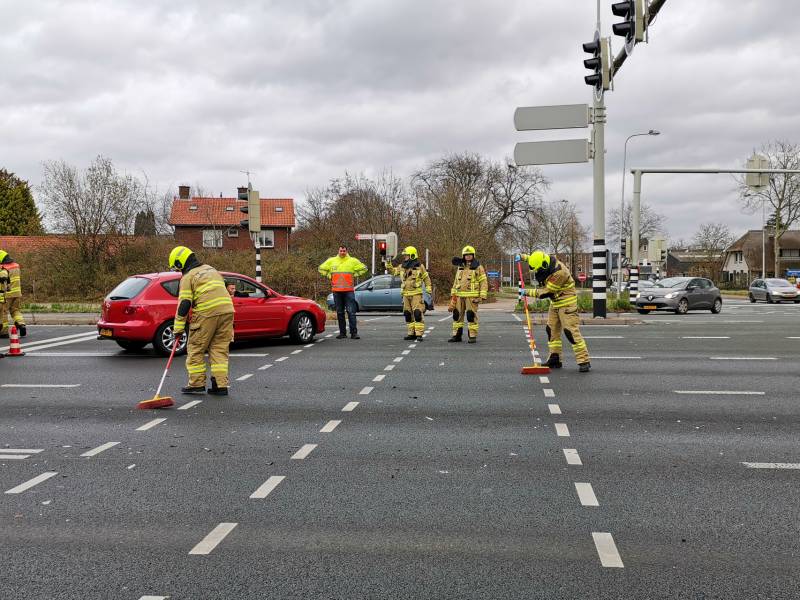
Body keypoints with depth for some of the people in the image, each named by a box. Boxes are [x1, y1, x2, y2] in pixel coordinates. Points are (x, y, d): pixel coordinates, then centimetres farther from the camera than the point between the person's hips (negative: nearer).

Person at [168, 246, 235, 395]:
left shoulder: (188, 277, 2)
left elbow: (184, 305, -4)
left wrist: (178, 329, -1)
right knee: (220, 349, 9)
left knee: (195, 349, 7)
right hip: (227, 310, 6)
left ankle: (197, 383, 9)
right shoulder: (211, 269, 24)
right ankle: (221, 385, 6)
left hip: (206, 314, -6)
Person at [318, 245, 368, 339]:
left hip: (349, 291, -2)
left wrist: (353, 275, 2)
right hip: (336, 291, 2)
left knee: (351, 312, -7)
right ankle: (342, 333, 13)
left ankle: (354, 332, -6)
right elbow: (321, 268, 18)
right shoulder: (331, 260, 9)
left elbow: (363, 269, 8)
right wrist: (330, 276, 8)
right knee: (340, 313, 7)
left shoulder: (353, 261, 4)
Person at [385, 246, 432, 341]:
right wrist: (388, 264, 5)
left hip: (417, 294, -5)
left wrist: (428, 289, -2)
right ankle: (411, 333, 16)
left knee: (418, 314, -11)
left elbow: (426, 278, 6)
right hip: (406, 294, 6)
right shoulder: (402, 267, 10)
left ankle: (419, 334, -11)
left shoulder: (420, 266, -1)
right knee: (408, 314, 8)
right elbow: (393, 271, 21)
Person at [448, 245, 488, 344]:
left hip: (472, 296, -5)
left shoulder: (478, 267, -1)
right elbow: (456, 282, 21)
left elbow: (484, 282, -3)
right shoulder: (460, 267, 16)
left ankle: (472, 336, 0)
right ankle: (456, 335, 15)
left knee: (471, 316, -7)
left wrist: (482, 297, -11)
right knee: (457, 315, 6)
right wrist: (453, 294, 16)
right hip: (459, 296, 5)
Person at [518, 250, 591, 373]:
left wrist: (529, 292, -14)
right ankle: (555, 359, 15)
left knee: (571, 331, -14)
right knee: (552, 330, 9)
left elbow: (546, 292, -23)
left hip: (567, 304, -9)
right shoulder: (548, 260, -4)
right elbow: (536, 259, 22)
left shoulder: (559, 273, -30)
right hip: (555, 303, 9)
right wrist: (523, 257, 13)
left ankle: (584, 361, -12)